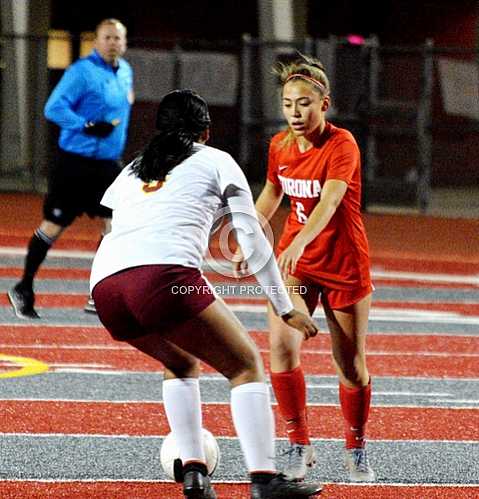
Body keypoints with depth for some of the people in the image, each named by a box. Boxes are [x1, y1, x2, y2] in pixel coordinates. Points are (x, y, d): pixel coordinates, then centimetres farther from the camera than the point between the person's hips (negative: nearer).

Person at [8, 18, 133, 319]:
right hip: (75, 164, -7)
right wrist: (88, 126, -29)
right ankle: (24, 290, 14)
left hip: (108, 165, 7)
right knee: (53, 226, 1)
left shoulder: (125, 72, 11)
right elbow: (54, 108, -19)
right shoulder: (81, 72, -14)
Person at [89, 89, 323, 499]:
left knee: (181, 363, 29)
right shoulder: (217, 161, 20)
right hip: (165, 274, -5)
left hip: (104, 286, 5)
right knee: (246, 365, 6)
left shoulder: (132, 171, 32)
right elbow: (253, 241, 16)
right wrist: (285, 309, 21)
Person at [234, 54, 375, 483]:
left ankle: (356, 451, 26)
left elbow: (330, 200, -34)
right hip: (294, 261, 4)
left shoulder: (342, 144, -19)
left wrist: (300, 242, -49)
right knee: (282, 346, -18)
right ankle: (300, 447, -6)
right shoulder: (280, 146, -2)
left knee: (351, 365, 4)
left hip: (345, 265, -4)